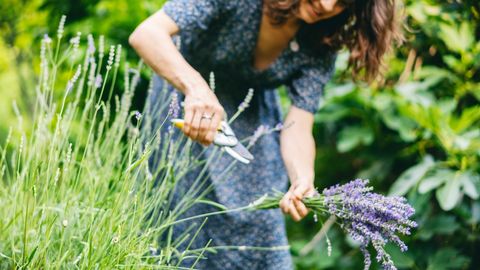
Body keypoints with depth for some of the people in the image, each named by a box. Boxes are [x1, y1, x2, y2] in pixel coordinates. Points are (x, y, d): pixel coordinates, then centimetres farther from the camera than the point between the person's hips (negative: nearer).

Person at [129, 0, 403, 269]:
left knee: (256, 223, 0)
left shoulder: (321, 46, -21)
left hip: (252, 113, 3)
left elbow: (298, 128, -24)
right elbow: (146, 34, -41)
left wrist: (304, 182, -46)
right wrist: (196, 88, -58)